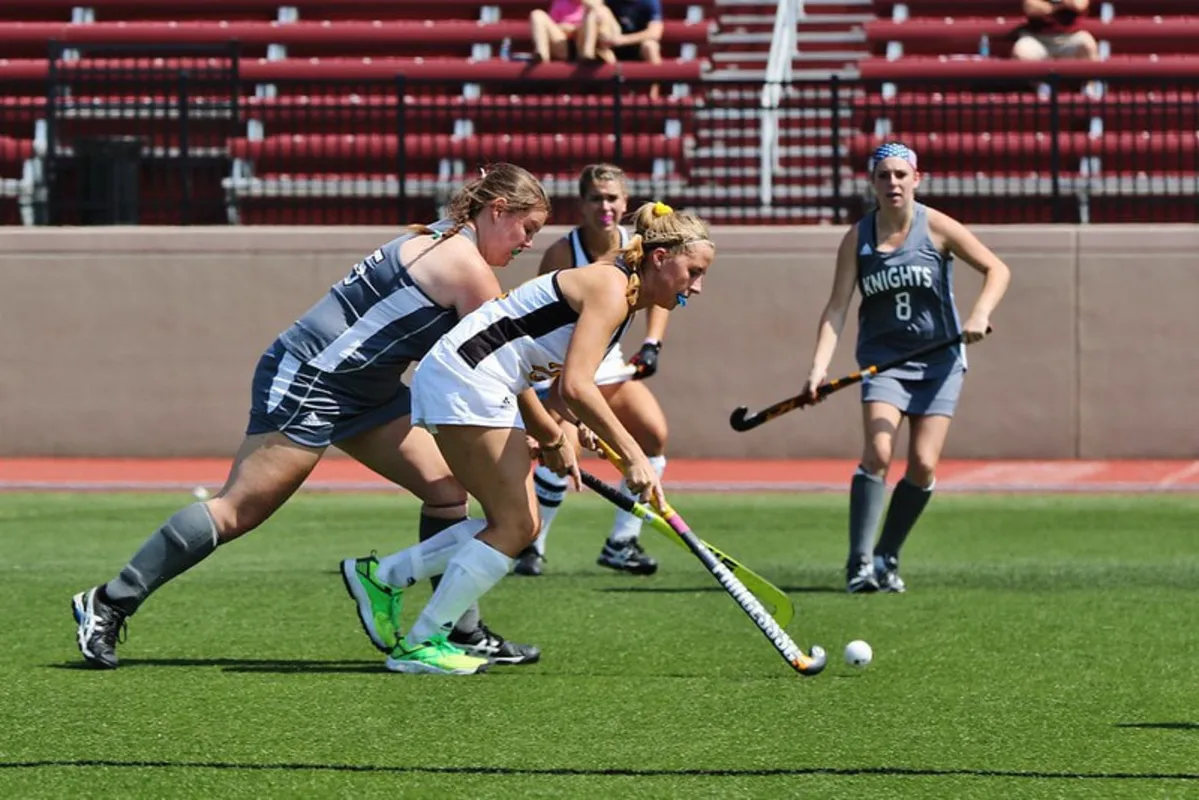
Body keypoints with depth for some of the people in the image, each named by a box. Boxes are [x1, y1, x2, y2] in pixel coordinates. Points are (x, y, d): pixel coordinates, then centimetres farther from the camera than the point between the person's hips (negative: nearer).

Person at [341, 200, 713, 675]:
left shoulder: (620, 294, 17)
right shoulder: (610, 288, -13)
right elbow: (575, 387, -25)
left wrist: (552, 439, 19)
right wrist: (633, 455, -26)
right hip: (464, 382, -10)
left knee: (516, 525, 9)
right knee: (513, 527, -8)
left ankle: (383, 576, 16)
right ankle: (418, 646, -4)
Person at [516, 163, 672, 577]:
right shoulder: (562, 254, -21)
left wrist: (651, 345, -3)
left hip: (609, 362, 6)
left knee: (654, 434, -8)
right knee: (564, 447, -25)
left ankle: (622, 544, 3)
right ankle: (530, 547, -8)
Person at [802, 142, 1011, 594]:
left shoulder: (936, 228, -5)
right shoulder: (857, 239, -2)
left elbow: (997, 270, -3)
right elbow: (837, 308, -5)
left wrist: (980, 314, -21)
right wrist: (820, 367, -18)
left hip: (938, 358, 0)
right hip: (883, 357, 0)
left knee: (923, 465, -8)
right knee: (878, 452, -20)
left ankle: (887, 558, 10)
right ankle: (860, 565, -18)